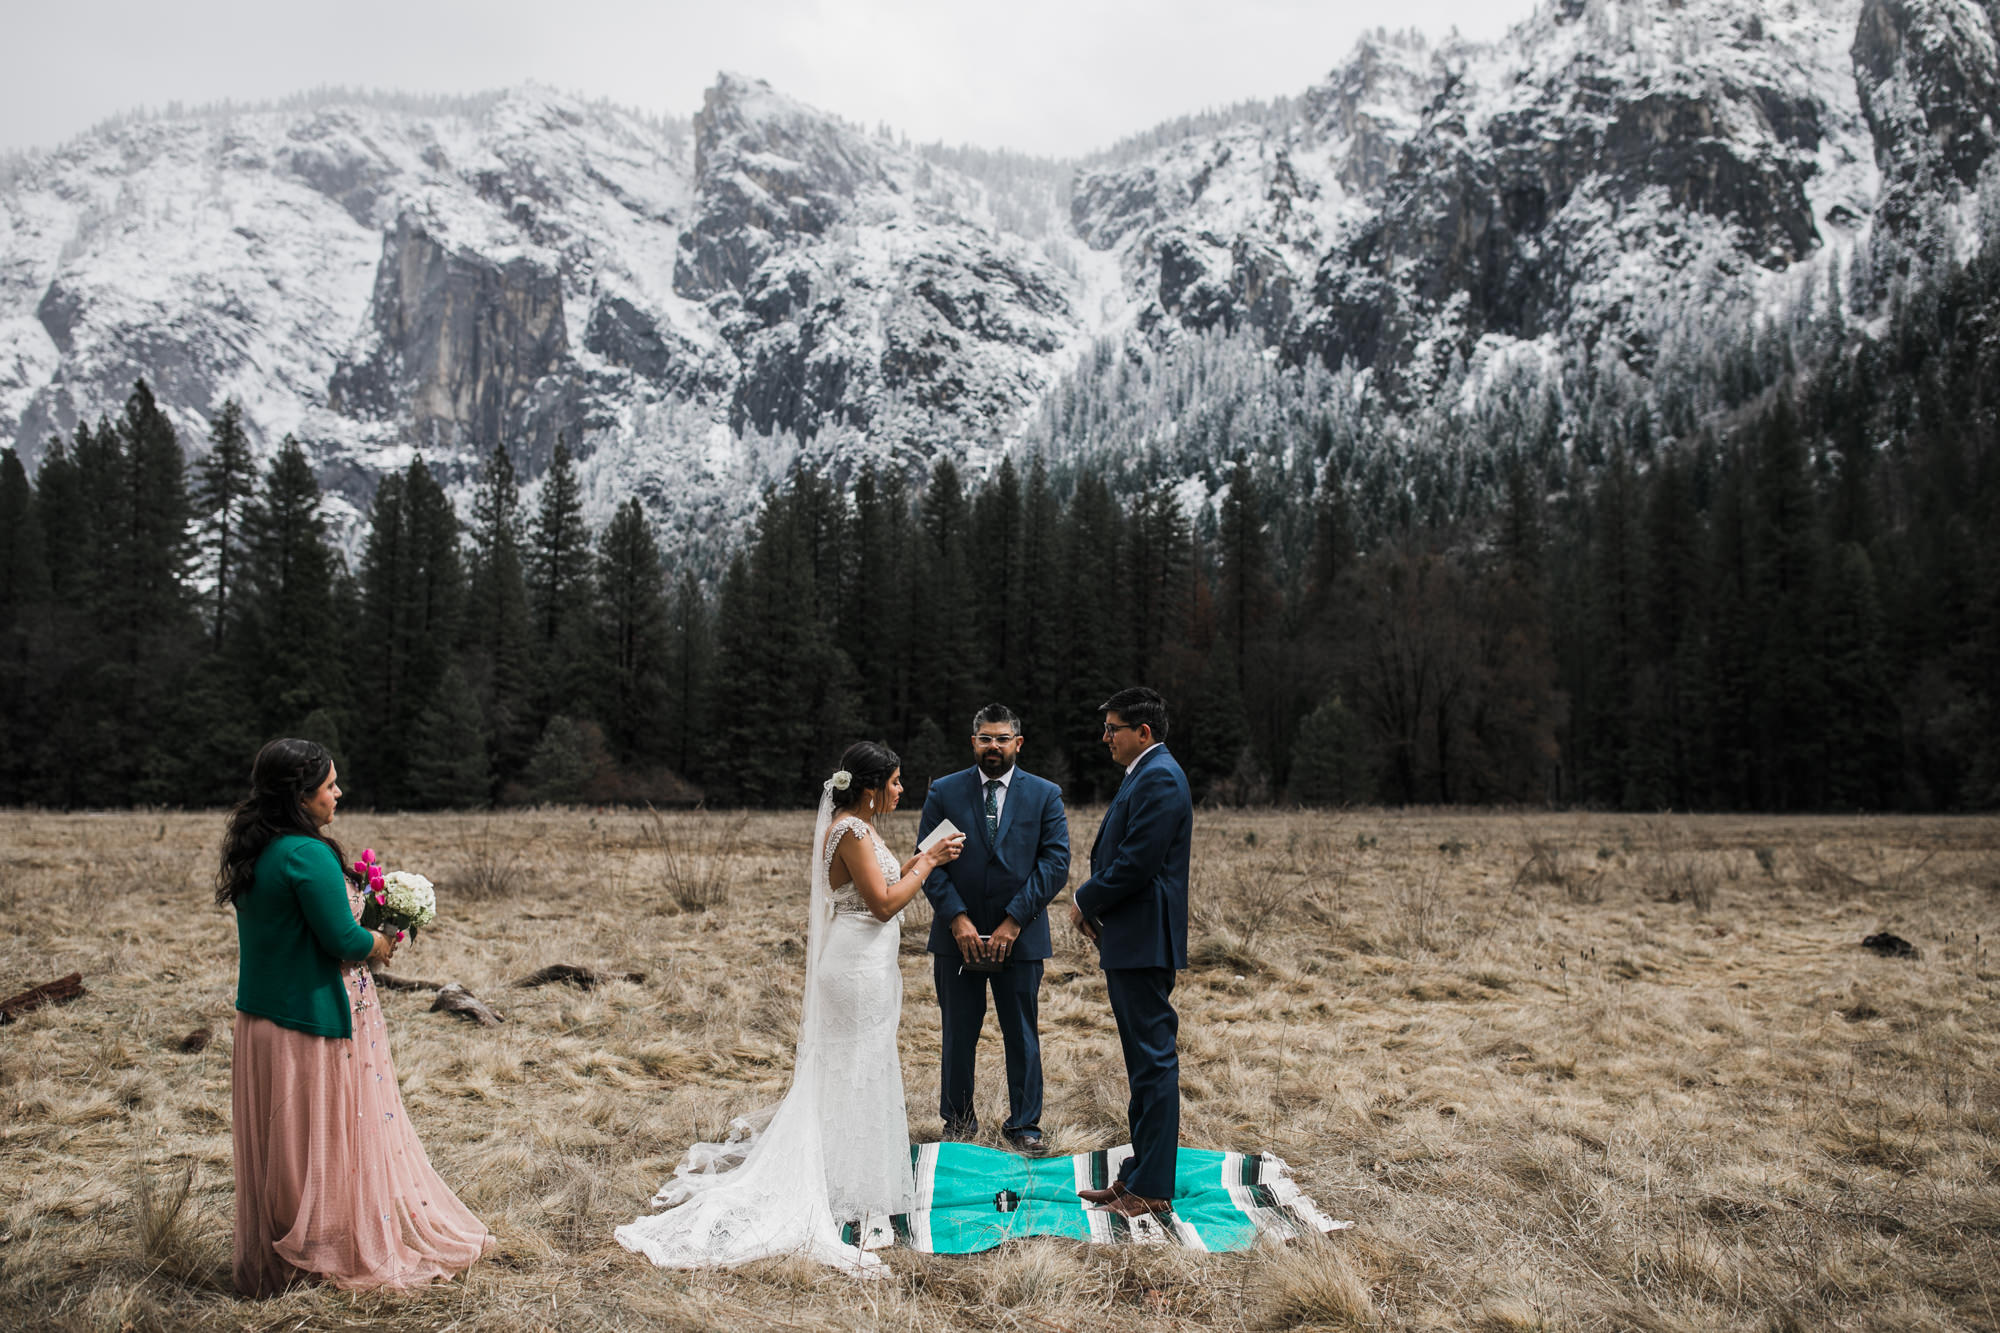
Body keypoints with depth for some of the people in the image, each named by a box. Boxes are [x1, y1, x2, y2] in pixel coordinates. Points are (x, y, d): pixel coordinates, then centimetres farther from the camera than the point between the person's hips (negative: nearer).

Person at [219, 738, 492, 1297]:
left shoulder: (251, 852, 7)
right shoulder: (307, 854, -22)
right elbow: (343, 941, -21)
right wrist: (380, 944, -2)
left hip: (260, 1018, 9)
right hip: (314, 1022, -9)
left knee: (282, 1146, 18)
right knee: (330, 1143, 5)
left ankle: (274, 1259, 30)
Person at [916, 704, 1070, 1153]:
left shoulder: (1045, 795, 2)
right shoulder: (944, 792, 3)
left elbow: (1055, 863, -5)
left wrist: (1014, 921, -12)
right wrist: (957, 918, -11)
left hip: (1020, 936, 0)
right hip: (957, 936, 1)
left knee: (1022, 1035, 8)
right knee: (958, 1034, 9)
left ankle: (1023, 1123, 21)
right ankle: (958, 1119, 25)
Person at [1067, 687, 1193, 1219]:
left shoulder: (1159, 779, -16)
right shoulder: (1146, 776, 17)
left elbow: (1135, 864, -22)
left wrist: (1086, 902, -7)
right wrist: (1094, 908, 6)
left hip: (1144, 942, -11)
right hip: (1130, 942, 11)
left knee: (1154, 1060, -4)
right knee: (1145, 1061, 15)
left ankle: (1152, 1188, 3)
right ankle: (1138, 1174, 24)